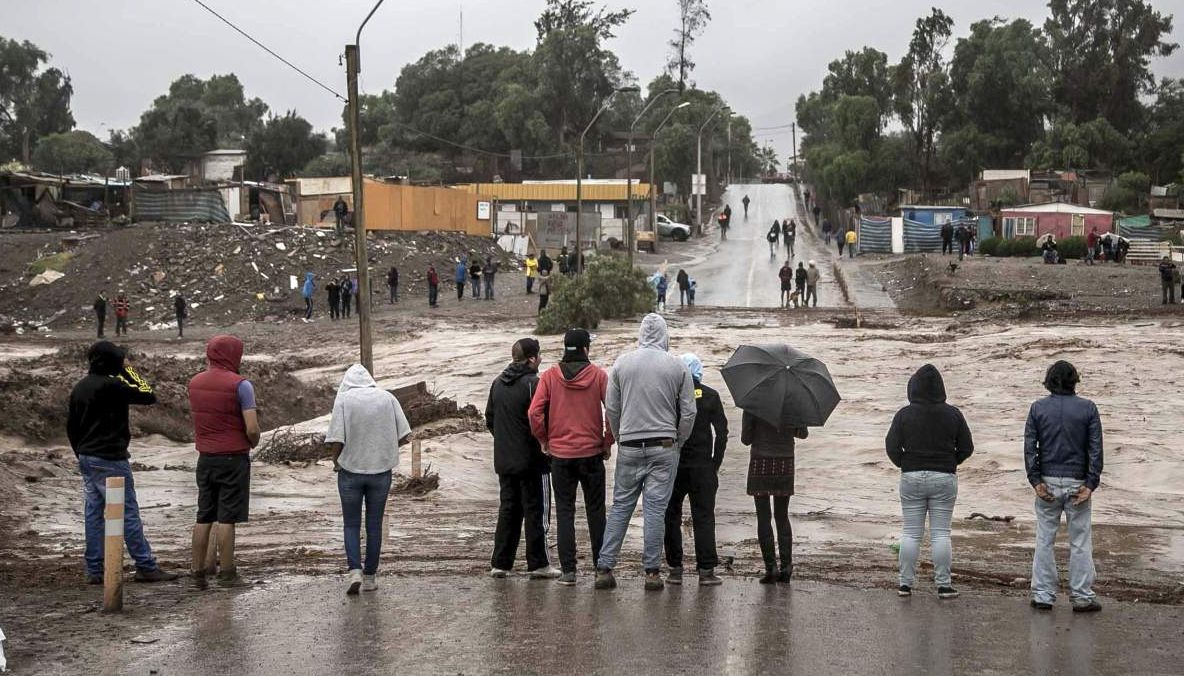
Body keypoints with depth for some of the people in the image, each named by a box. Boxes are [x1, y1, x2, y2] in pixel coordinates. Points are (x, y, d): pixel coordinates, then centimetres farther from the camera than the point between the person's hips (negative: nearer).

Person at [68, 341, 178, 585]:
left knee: (93, 513, 9)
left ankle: (94, 570, 10)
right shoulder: (111, 385, -15)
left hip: (86, 458, 9)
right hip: (110, 459, -9)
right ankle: (146, 567, -1)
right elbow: (148, 396, -12)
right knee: (128, 513, -4)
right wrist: (129, 371, -3)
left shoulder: (79, 388, 12)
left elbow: (71, 427, 17)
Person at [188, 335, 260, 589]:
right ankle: (227, 574, 3)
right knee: (227, 518, -1)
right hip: (233, 458, -5)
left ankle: (198, 572, 14)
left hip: (205, 458, 5)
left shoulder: (195, 383, 6)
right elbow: (252, 429, -16)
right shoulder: (240, 385, -13)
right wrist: (253, 443, 5)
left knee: (203, 517, 12)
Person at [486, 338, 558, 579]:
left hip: (503, 459, 7)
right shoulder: (533, 383, -14)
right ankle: (538, 564, 4)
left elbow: (489, 419, 14)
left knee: (508, 509, 13)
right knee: (534, 510, 1)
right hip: (530, 459, -6)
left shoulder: (498, 383, 8)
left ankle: (500, 563, 12)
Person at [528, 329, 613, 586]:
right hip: (592, 453, 0)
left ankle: (568, 570, 2)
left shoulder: (549, 376, -2)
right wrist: (608, 442, 1)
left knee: (565, 511, 7)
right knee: (595, 511, 11)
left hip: (560, 455, 0)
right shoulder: (599, 375, -5)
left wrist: (544, 440, 6)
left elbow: (535, 413, -9)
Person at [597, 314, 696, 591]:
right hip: (664, 446, -1)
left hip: (629, 447, 2)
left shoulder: (622, 363, 2)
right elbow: (688, 412, 0)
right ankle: (652, 571, 2)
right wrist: (677, 442, 13)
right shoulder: (677, 366, -1)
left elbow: (611, 408, 5)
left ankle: (604, 568, 6)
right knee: (656, 508, 1)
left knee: (620, 506, 8)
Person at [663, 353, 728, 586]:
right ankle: (706, 570, -1)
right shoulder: (711, 396, 0)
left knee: (671, 516, 8)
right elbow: (722, 432, 0)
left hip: (672, 465, 0)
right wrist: (715, 463, 6)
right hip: (703, 466, 0)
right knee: (703, 516, 4)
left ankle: (675, 569, 6)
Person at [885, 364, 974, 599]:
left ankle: (906, 583, 7)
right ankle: (943, 585, 4)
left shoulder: (904, 414, -4)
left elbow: (891, 446, -7)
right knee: (941, 534, 3)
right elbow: (967, 447, 2)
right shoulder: (953, 414, -2)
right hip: (944, 478, 0)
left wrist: (904, 465, 9)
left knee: (910, 533, 6)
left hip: (912, 477, 0)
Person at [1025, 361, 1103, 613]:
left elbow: (1029, 447, -4)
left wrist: (1036, 481, -4)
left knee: (1044, 540, 7)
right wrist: (1090, 484, -5)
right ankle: (1082, 597, 6)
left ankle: (1042, 594, 7)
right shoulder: (1088, 408, 0)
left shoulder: (1038, 408, 2)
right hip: (1077, 483, -1)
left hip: (1047, 482, 1)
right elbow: (1096, 449, -5)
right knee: (1080, 542, 4)